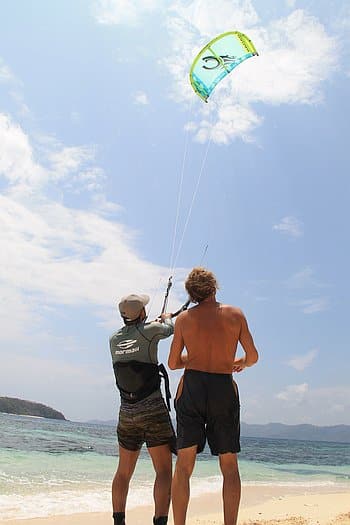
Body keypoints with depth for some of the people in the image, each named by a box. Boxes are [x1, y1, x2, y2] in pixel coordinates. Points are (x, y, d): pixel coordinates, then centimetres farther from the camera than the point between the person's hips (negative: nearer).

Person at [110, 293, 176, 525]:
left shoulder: (114, 340, 5)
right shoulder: (149, 331, -9)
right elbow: (170, 329, 10)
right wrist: (166, 318, 33)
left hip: (127, 412, 6)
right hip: (153, 409, -6)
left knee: (124, 472, 17)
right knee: (164, 471, 0)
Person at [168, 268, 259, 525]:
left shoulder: (184, 318, 4)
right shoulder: (235, 314, 2)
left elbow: (173, 363, 8)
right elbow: (253, 356, 5)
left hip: (191, 387, 1)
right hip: (224, 389, 0)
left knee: (184, 465, 7)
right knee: (230, 467, 13)